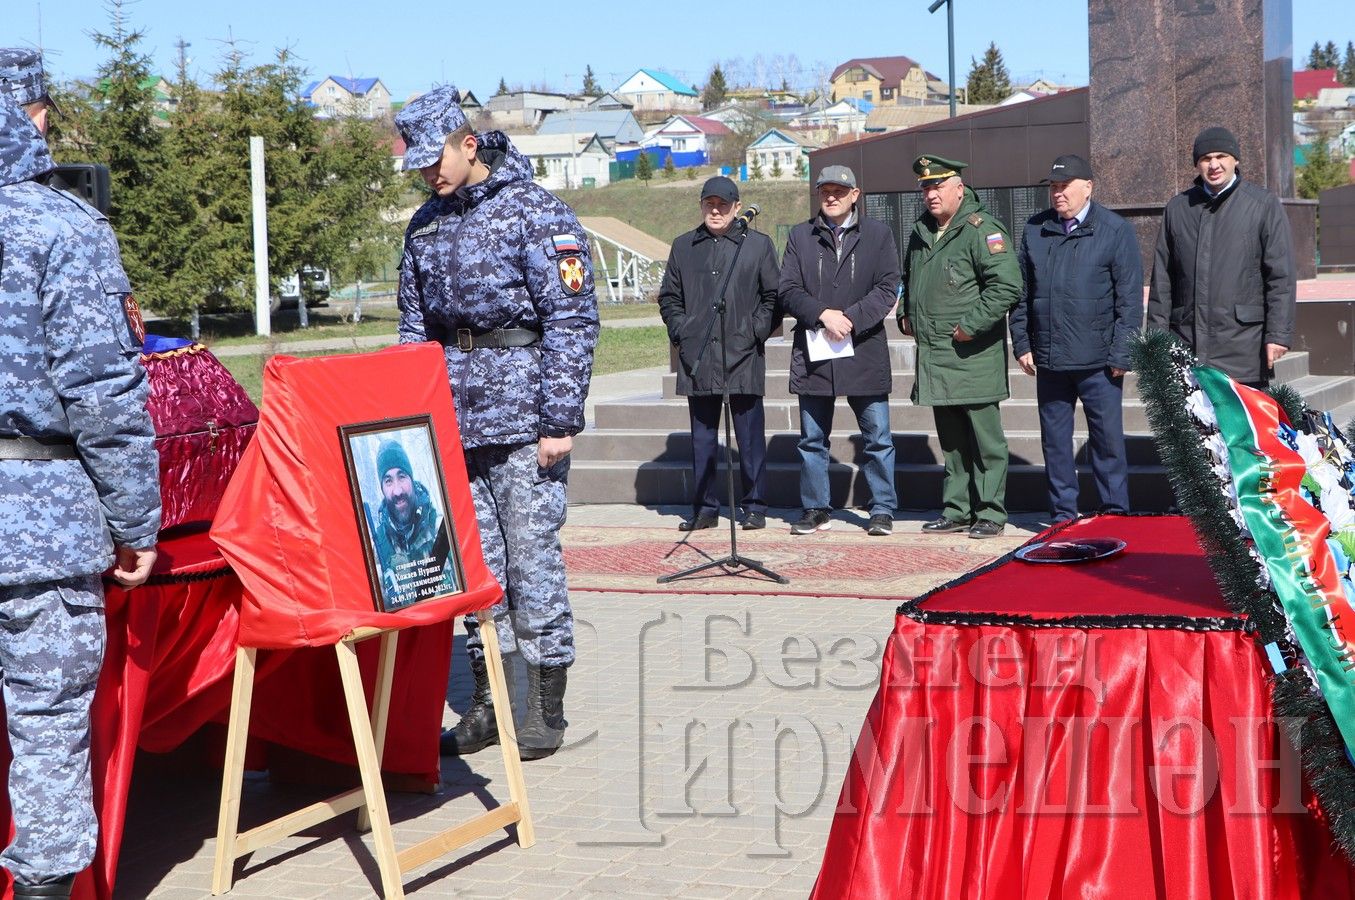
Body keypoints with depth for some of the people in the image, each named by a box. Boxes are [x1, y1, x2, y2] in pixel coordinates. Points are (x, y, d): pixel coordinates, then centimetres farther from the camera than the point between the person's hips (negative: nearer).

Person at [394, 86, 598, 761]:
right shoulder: (426, 224, 13)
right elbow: (414, 327, 19)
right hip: (453, 419, 6)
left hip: (521, 418, -6)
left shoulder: (532, 212, -6)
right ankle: (487, 703, 16)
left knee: (532, 557, -3)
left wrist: (560, 422, -14)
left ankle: (546, 709, 7)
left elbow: (572, 319, -10)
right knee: (475, 562, 8)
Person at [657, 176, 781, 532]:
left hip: (743, 357, -3)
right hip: (697, 358, 3)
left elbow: (774, 296, 7)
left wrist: (758, 330, -4)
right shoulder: (684, 246, 14)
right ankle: (704, 508, 13)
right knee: (702, 438, 7)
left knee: (750, 437, 0)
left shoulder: (758, 245, 6)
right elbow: (669, 297, 18)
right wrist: (680, 332, 4)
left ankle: (754, 506, 8)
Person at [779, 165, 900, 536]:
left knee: (877, 437, 3)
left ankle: (883, 509, 12)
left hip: (865, 351, -2)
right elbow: (788, 290, 1)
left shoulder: (878, 235, 5)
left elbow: (887, 289, -3)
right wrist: (822, 314, -15)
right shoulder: (800, 236, 9)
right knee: (812, 439, 8)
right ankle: (816, 509, 19)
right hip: (813, 352, 2)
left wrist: (851, 319, -15)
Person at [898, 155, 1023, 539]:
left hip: (972, 354, -8)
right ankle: (956, 510, 21)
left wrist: (971, 325, -19)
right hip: (935, 358, 8)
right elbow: (908, 279, 34)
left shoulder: (982, 229, -11)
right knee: (951, 441, 14)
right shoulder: (921, 232, 15)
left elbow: (1007, 285, -20)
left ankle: (990, 513, 5)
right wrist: (906, 314, 18)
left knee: (984, 439, -2)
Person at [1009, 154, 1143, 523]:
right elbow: (1021, 292, 14)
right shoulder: (1034, 230, 10)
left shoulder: (1115, 230, -1)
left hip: (1098, 361, -4)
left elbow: (1130, 298, -3)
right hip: (1048, 359, 4)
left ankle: (1115, 515, 10)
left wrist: (1121, 353, -9)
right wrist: (1022, 343, 7)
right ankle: (1062, 514, 18)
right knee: (1054, 439, 9)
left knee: (1107, 439, 1)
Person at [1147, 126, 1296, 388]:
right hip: (1186, 348, 3)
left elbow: (1281, 276, -1)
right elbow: (1162, 278, 13)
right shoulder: (1177, 208, 13)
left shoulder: (1264, 205, 3)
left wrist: (1278, 334, -8)